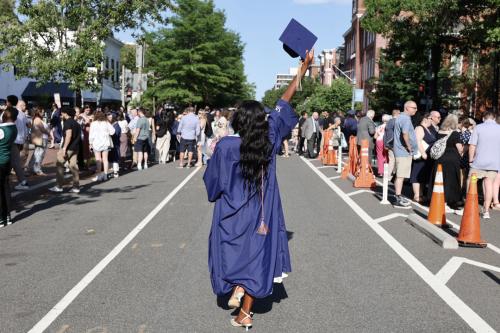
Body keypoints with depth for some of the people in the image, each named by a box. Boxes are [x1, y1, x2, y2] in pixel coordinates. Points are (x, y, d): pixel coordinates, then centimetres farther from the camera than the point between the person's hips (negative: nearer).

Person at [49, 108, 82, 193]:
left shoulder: (68, 122, -10)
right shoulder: (76, 123, 17)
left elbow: (68, 135, -20)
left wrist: (64, 148, -21)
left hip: (68, 148, -8)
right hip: (75, 148, 8)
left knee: (60, 165, 0)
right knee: (73, 166, 7)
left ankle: (59, 186, -1)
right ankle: (76, 187, 5)